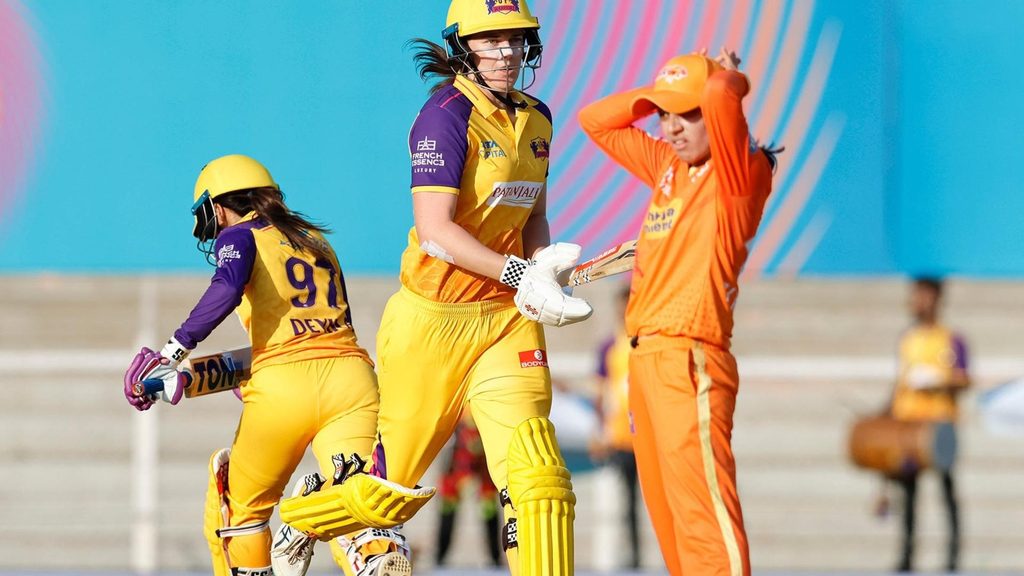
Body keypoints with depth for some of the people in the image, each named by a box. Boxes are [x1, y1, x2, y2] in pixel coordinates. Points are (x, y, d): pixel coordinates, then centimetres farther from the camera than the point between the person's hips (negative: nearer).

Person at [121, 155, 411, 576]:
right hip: (352, 377, 4)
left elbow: (227, 288, -13)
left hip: (284, 383, -4)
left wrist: (173, 352, -14)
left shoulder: (240, 236, 9)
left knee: (241, 509, 18)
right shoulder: (316, 240, 26)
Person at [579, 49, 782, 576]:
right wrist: (658, 95, 14)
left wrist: (731, 79, -1)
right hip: (644, 355, 9)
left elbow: (722, 95, -23)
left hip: (689, 358, -9)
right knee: (667, 512, 11)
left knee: (703, 510, -17)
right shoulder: (668, 167, 17)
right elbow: (595, 121, 26)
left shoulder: (742, 174, -6)